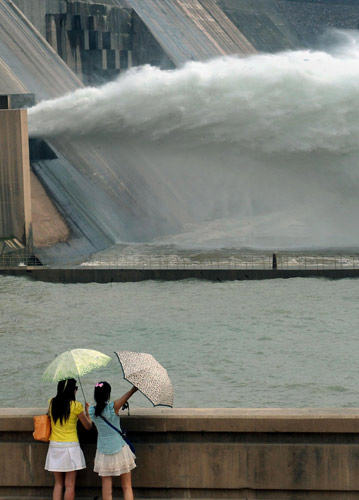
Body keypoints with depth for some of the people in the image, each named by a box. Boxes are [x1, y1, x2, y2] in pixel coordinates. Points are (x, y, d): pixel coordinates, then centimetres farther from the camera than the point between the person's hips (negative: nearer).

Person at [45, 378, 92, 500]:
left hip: (54, 445, 4)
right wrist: (87, 411, 16)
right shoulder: (76, 406, -10)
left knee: (58, 483, 12)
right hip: (70, 446, -4)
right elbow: (88, 426, 0)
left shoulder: (52, 403, 1)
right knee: (69, 485, 2)